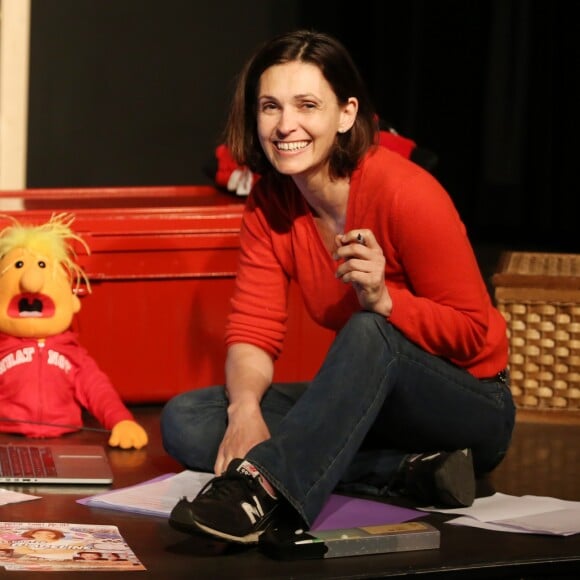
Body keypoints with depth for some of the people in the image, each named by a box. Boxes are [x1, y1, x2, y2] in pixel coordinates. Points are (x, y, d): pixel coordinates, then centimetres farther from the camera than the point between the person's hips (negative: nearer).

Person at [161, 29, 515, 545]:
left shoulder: (405, 192, -20)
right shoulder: (269, 204, -3)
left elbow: (472, 332, -14)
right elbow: (254, 329, -5)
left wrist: (383, 300, -33)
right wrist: (245, 407, -27)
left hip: (470, 409, -6)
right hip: (368, 402, 7)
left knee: (369, 331, -37)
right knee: (185, 421, -13)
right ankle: (413, 471, -23)